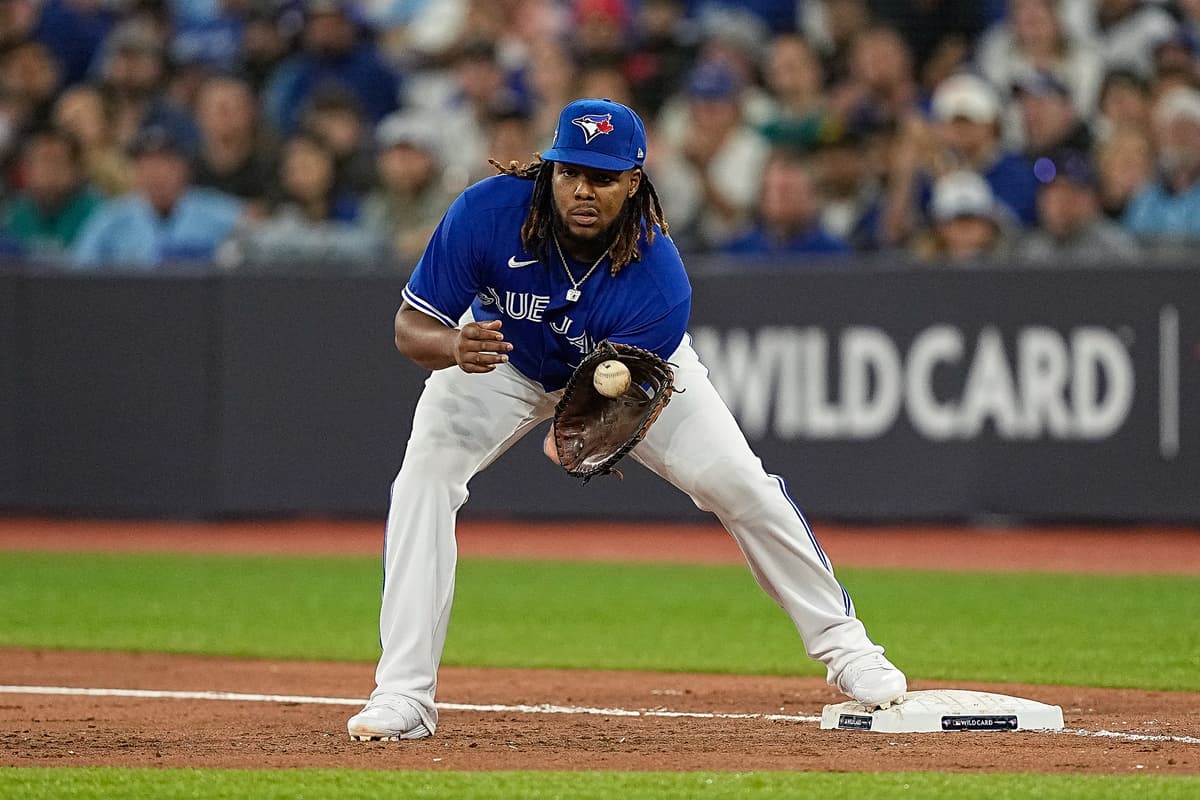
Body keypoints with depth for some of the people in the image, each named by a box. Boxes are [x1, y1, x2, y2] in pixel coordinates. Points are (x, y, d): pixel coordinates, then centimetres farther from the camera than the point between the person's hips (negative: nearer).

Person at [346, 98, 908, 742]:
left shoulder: (659, 282, -37)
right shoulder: (488, 212, -36)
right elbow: (410, 328, -29)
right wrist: (454, 346, -53)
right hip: (506, 357, 0)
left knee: (737, 483, -9)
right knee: (423, 480, -21)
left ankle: (844, 647, 13)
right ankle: (402, 698, -17)